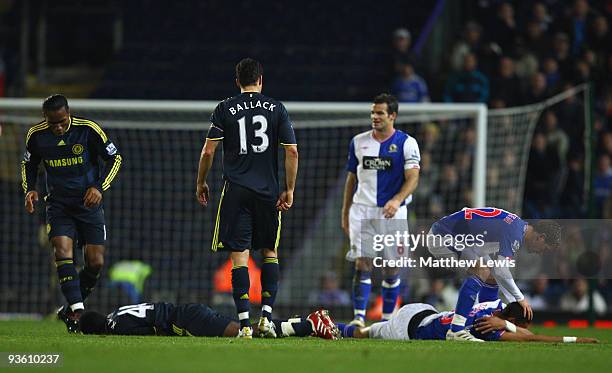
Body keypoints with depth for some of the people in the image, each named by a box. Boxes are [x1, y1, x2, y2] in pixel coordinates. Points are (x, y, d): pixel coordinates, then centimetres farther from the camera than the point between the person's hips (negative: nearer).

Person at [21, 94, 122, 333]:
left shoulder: (88, 130, -14)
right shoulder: (36, 135, -6)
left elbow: (114, 159, -4)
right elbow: (29, 165, 13)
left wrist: (99, 187, -16)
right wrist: (29, 189, -4)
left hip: (89, 203, -1)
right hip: (58, 204, 1)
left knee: (95, 262, -5)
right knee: (62, 250, -21)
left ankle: (72, 307, 16)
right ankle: (77, 309, -23)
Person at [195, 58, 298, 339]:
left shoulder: (225, 109, 1)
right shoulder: (276, 109, 4)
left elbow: (208, 150, -1)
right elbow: (292, 151, 0)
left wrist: (201, 183, 13)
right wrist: (289, 190, 6)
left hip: (236, 191, -1)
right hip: (268, 192, 1)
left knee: (239, 256, -2)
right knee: (269, 252, 15)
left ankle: (244, 323, -9)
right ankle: (266, 316, 5)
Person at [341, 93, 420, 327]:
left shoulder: (406, 143, -1)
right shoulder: (358, 142, 10)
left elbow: (412, 178, -10)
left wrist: (396, 201, -27)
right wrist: (345, 214, 16)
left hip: (393, 212, -2)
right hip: (362, 211, 2)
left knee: (392, 269, 3)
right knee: (362, 264, -9)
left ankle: (387, 319, 13)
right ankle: (358, 317, -11)